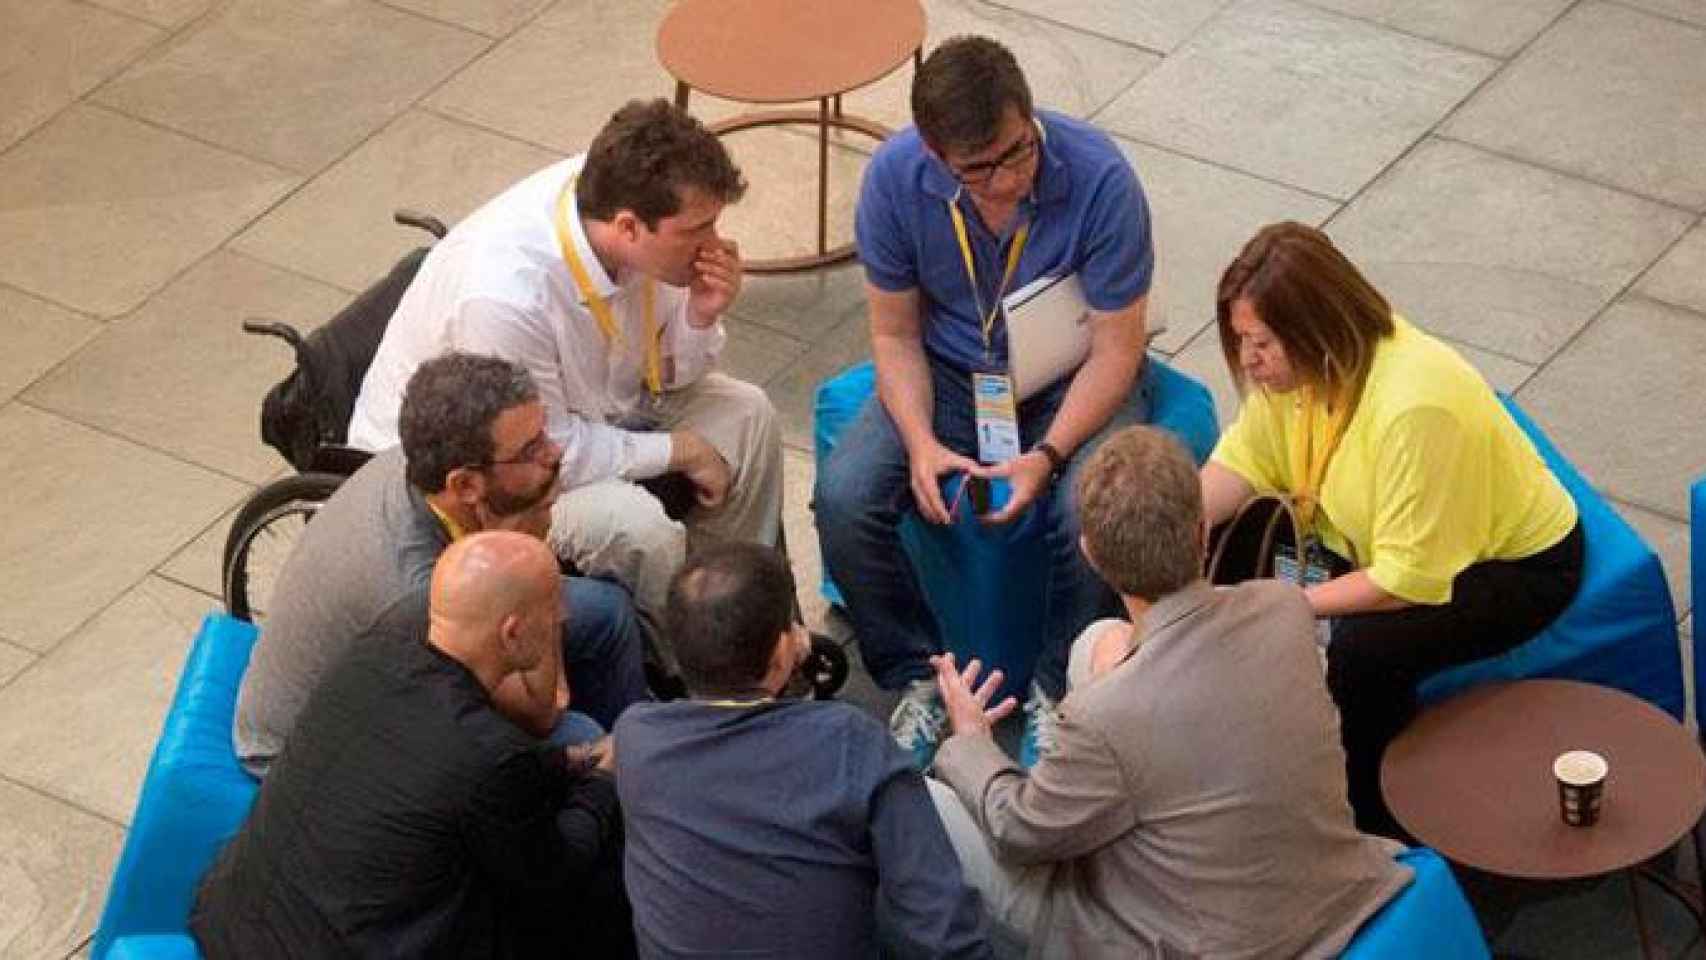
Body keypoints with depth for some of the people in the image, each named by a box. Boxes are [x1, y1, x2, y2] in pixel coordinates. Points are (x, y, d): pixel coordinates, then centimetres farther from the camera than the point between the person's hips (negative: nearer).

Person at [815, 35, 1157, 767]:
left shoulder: (1099, 179, -25)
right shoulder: (895, 177, -18)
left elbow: (1116, 348, -17)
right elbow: (895, 333, -5)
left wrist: (1046, 456, -30)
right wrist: (921, 442, -22)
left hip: (1072, 381, -2)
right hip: (950, 375, 2)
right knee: (843, 497, -22)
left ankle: (1058, 690, -3)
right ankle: (918, 676, 2)